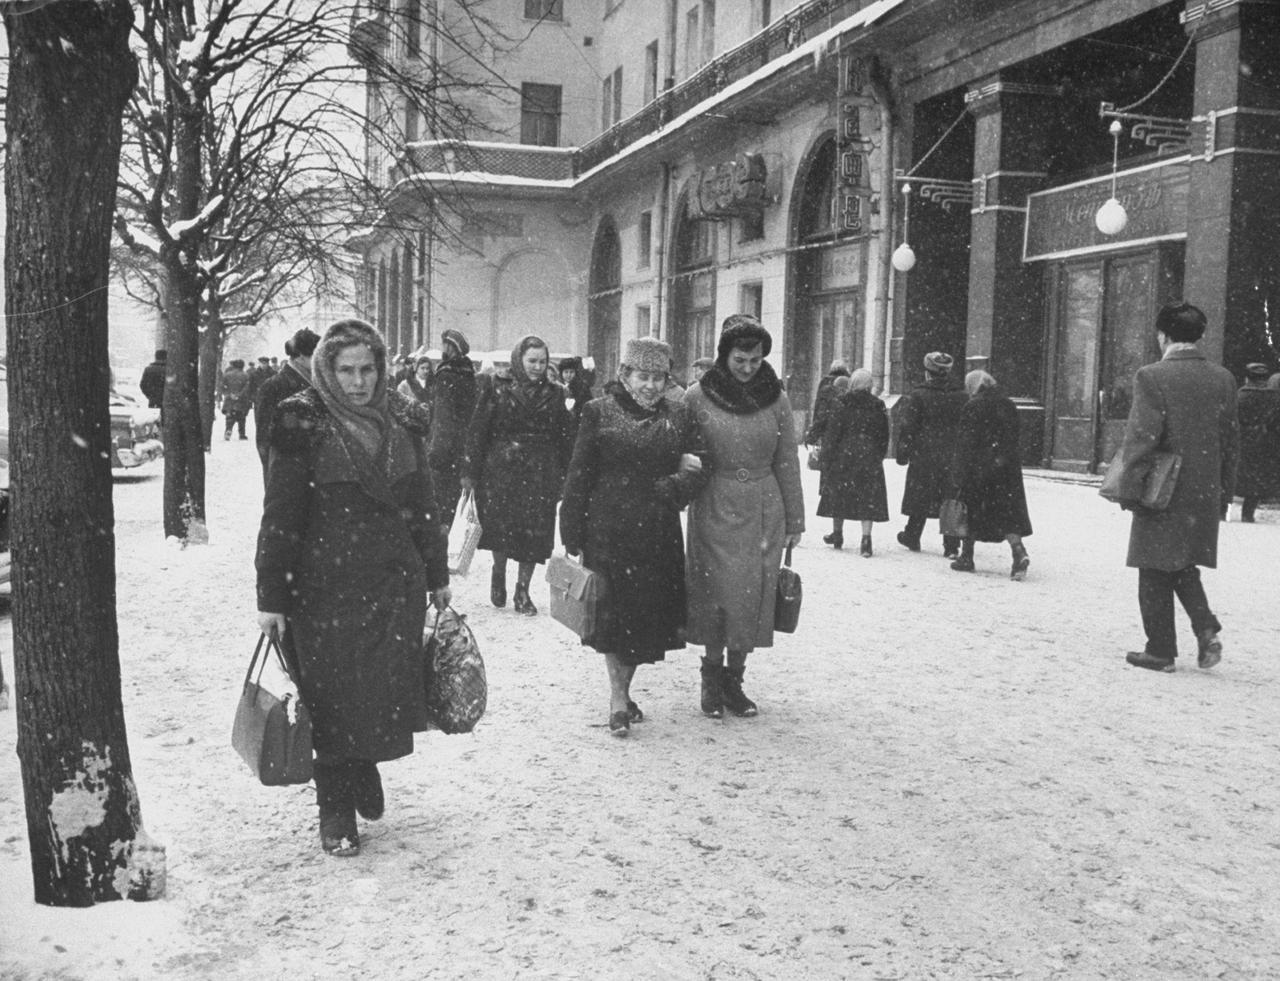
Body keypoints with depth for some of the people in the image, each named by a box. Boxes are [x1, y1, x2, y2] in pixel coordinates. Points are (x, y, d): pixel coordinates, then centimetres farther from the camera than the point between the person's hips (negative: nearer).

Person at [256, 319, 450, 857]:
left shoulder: (401, 421, 7)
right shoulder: (304, 425, -6)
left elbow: (422, 503, 14)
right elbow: (280, 516, -7)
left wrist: (437, 576, 16)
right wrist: (271, 596, -8)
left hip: (395, 582, 4)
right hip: (326, 586, -3)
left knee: (388, 689, 5)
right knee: (333, 697, 4)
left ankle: (365, 771, 34)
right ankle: (336, 812, 20)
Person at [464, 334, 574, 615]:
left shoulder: (553, 394, 8)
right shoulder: (497, 389, -1)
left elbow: (565, 438, 8)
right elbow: (478, 431, -3)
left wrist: (566, 475, 3)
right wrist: (472, 471, -6)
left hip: (540, 474, 2)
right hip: (501, 470, -2)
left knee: (535, 533, 1)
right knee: (500, 526, -2)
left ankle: (522, 591, 14)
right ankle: (499, 574, 28)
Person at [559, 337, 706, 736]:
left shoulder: (678, 416, 8)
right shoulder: (599, 413, -1)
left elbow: (695, 469, 12)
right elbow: (578, 478, -2)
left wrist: (675, 485, -12)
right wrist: (573, 538, -6)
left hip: (659, 534, 3)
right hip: (609, 531, -3)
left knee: (650, 613, 8)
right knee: (614, 610, -1)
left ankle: (624, 689, 27)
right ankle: (619, 697, 12)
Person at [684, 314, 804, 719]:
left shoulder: (776, 398, 2)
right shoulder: (697, 397, -3)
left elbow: (787, 462, 7)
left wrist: (794, 519, 7)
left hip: (764, 511, 2)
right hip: (715, 510, -2)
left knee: (754, 596, 5)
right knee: (718, 591, 0)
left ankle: (734, 677, 18)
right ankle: (712, 675, 17)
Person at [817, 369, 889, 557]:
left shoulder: (839, 403, -6)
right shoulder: (878, 406, 1)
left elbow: (831, 433, -7)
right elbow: (884, 437, 7)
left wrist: (827, 459, -1)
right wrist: (879, 458, 17)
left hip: (843, 456, -1)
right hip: (869, 459, 1)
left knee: (838, 494, 13)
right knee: (868, 498, 1)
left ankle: (837, 534, 24)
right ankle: (866, 538, -10)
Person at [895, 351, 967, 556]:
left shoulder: (916, 396, -7)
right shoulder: (960, 397, 4)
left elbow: (906, 427, -9)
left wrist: (902, 454, -2)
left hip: (923, 456, -2)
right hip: (953, 458, 2)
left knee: (920, 499, 11)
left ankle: (912, 537, 25)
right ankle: (952, 545, 2)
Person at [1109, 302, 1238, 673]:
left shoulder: (1152, 377, -13)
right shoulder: (1223, 379, 4)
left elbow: (1140, 437, -16)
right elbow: (1232, 438, 9)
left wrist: (1129, 488, -10)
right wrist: (1225, 487, 17)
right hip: (1205, 493, 6)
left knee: (1156, 573, 6)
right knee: (1184, 566, 20)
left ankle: (1161, 650, 12)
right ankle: (1206, 629, 3)